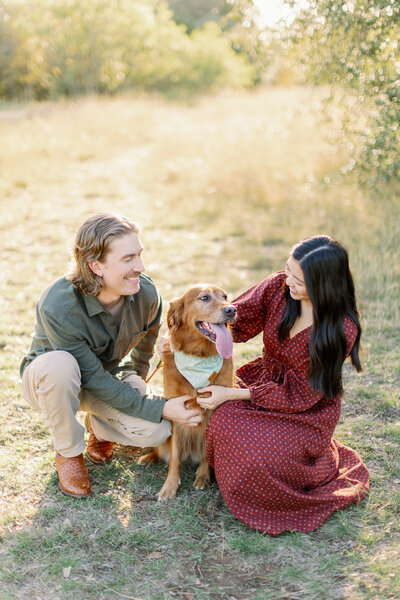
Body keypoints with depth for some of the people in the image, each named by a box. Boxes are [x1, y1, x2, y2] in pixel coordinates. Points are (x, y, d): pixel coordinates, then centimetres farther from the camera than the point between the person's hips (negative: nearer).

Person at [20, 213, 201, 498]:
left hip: (108, 373, 3)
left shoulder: (146, 293, -21)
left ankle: (99, 426, 12)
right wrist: (160, 408, -30)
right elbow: (94, 380, -29)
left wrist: (136, 379, 18)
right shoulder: (57, 308, -35)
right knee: (60, 363, -40)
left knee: (156, 432, -23)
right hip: (47, 379, -3)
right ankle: (68, 453, -12)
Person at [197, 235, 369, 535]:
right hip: (265, 379, 5)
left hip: (307, 410, -5)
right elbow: (235, 319, -3)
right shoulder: (280, 286, -13)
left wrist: (232, 394, -24)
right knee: (225, 421, -26)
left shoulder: (342, 329, -26)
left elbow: (300, 395, -22)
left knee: (259, 460, -29)